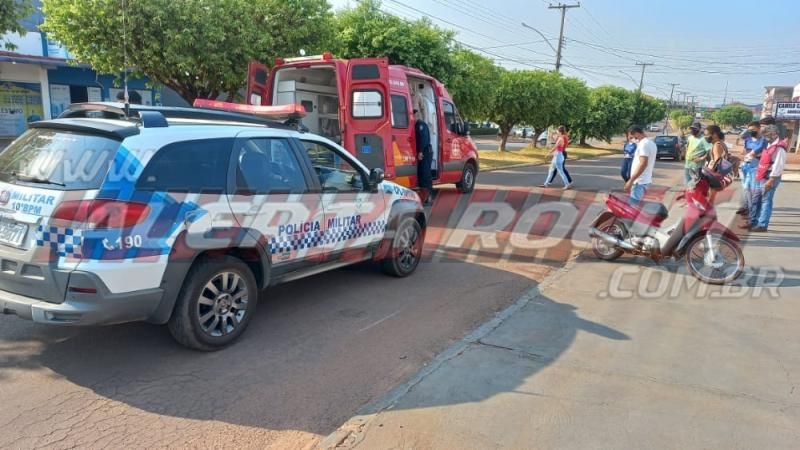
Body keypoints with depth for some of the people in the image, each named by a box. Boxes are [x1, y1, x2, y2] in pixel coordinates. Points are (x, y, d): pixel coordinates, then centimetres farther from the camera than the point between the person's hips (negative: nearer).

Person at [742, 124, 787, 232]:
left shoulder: (779, 148, -14)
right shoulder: (770, 145, 15)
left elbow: (778, 166, -19)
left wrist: (770, 180, -21)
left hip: (769, 178, -9)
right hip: (760, 177, 9)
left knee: (766, 202, -4)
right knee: (755, 200, 12)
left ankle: (762, 225, 1)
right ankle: (753, 221, 20)